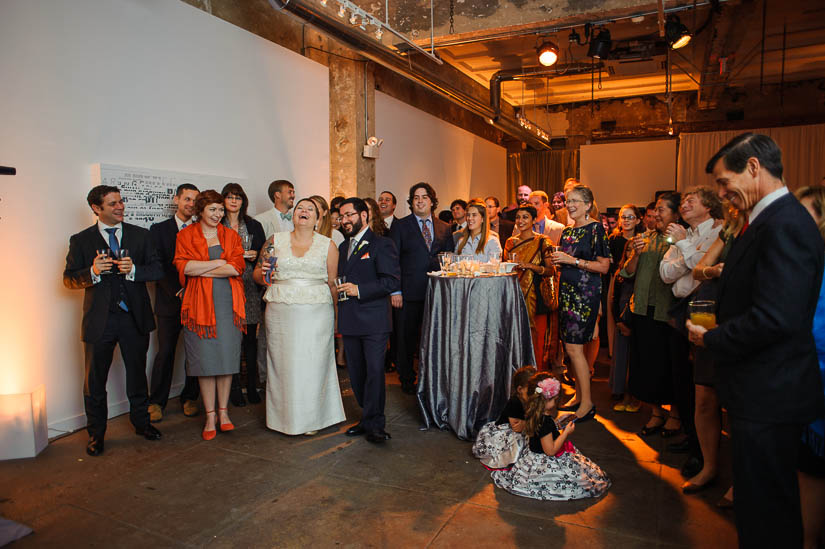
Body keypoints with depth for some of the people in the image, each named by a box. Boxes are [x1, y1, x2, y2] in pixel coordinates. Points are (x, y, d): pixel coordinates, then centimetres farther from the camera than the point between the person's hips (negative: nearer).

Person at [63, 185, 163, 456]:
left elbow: (157, 269, 1)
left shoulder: (140, 235, 6)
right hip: (99, 319, -1)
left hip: (134, 317, 1)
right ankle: (96, 434, 24)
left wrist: (133, 269, -18)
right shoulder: (81, 240, 2)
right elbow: (69, 278, 1)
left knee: (137, 373, 14)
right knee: (95, 380, 7)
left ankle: (141, 422, 32)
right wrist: (92, 272, -19)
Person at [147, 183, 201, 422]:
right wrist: (176, 291, -13)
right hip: (169, 301, -1)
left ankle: (189, 398, 21)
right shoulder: (159, 229, 6)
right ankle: (157, 402, 16)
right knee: (165, 352, 2)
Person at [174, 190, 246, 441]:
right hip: (200, 302, -1)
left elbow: (237, 268, -4)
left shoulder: (231, 236, 11)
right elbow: (183, 266, -8)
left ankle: (223, 411, 17)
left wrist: (200, 269, -8)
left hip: (228, 302, 2)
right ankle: (210, 415, 12)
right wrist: (219, 263, -9)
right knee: (205, 358, 1)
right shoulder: (186, 235, 7)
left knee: (227, 355, 4)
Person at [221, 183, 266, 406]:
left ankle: (252, 386, 13)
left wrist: (255, 255, -5)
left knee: (250, 337, 3)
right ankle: (234, 387, 8)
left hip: (250, 286, 2)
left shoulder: (254, 226, 14)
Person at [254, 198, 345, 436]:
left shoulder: (328, 245, 6)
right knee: (284, 363, 4)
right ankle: (287, 417, 20)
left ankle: (311, 418, 17)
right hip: (281, 313, 1)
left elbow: (333, 283, 4)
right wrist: (263, 273, -11)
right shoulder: (275, 241, 9)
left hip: (316, 315, -1)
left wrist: (337, 316, -2)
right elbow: (258, 275, 13)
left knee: (313, 364, 2)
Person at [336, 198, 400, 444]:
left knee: (374, 372, -4)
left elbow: (392, 281, -14)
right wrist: (339, 290, 5)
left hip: (374, 321, -7)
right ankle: (369, 418, 26)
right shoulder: (343, 247, 18)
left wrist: (359, 290, -17)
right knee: (356, 373, 12)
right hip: (349, 321, 7)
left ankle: (374, 424, 8)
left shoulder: (381, 244, -5)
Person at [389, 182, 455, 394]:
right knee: (407, 337, 6)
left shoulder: (444, 228, 12)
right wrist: (395, 290, -9)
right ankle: (407, 379, 22)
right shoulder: (400, 226, 3)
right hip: (410, 291, -2)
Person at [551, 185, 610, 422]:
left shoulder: (595, 229, -8)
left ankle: (587, 402, 1)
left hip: (586, 293, -8)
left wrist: (572, 260, -17)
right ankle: (578, 395, 21)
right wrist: (557, 262, 5)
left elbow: (604, 266, -14)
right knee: (572, 347, 10)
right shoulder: (567, 231, 15)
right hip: (567, 291, 8)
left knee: (574, 347, -10)